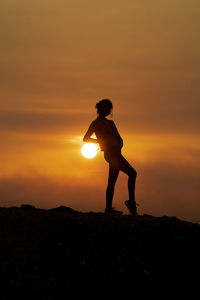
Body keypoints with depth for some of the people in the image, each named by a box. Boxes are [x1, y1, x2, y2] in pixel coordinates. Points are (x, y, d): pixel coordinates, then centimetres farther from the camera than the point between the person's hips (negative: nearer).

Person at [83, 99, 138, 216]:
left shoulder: (110, 122, 21)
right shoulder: (96, 123, 1)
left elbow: (119, 138, 18)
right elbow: (86, 138, 2)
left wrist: (119, 145, -4)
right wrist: (100, 141, -1)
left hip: (116, 153, 8)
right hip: (110, 153, -8)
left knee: (112, 181, 6)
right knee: (132, 173, -17)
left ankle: (109, 207, 6)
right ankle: (131, 201, -19)